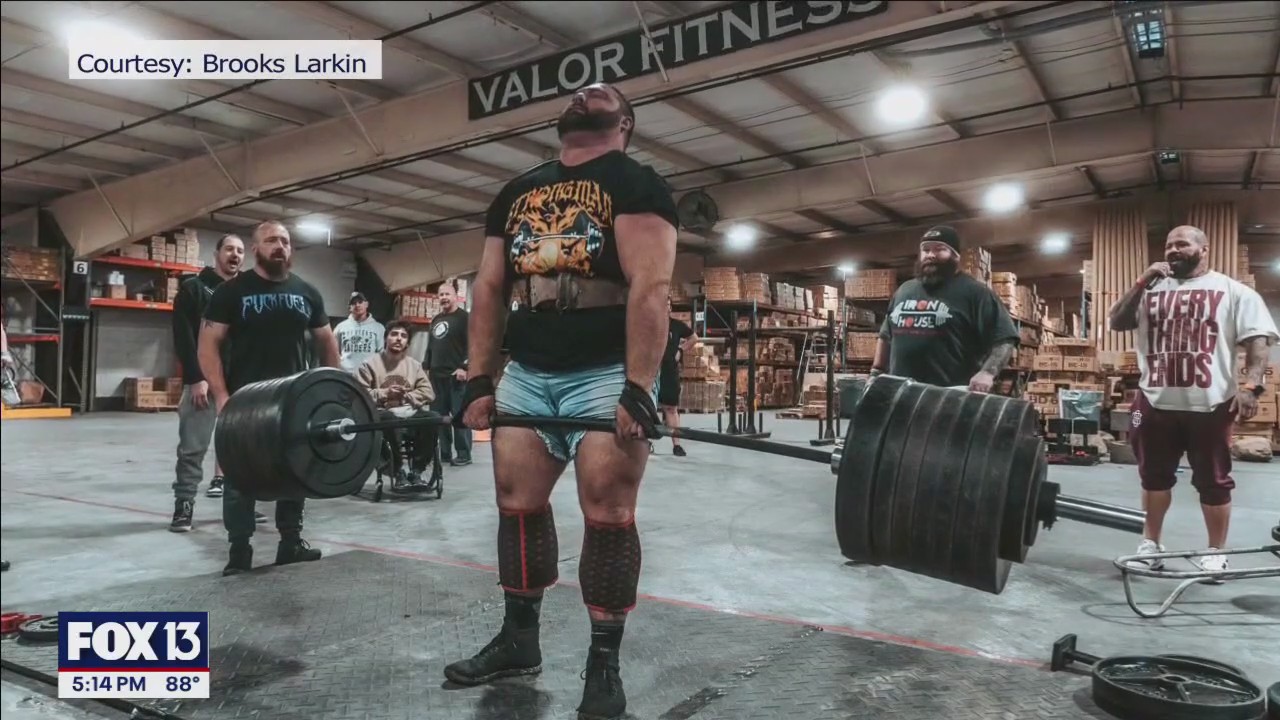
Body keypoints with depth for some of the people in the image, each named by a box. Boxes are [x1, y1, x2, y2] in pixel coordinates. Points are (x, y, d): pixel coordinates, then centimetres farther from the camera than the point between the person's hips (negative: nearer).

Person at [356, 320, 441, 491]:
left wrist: (406, 397, -6)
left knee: (432, 418, -29)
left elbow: (428, 393, 10)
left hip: (409, 412, 3)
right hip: (382, 414, -3)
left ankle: (416, 471, -21)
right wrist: (385, 394, -10)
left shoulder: (414, 365, 18)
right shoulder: (370, 364, 8)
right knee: (390, 419, -40)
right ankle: (398, 472, -25)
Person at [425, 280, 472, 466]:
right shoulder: (435, 320, 21)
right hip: (437, 376, 8)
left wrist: (465, 368, -19)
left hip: (456, 375, -8)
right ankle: (444, 452, 15)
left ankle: (463, 455, -3)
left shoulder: (464, 317, -3)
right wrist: (425, 367, 18)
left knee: (460, 414, -7)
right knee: (438, 415, 8)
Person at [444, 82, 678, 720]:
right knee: (517, 505, 9)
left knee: (607, 515, -4)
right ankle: (518, 639, 27)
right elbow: (489, 291, 13)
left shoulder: (635, 184, -2)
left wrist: (638, 388, -22)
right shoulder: (515, 193, 16)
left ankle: (604, 665, 10)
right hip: (527, 373, 6)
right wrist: (480, 380, 5)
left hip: (608, 373, -5)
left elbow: (649, 287, -14)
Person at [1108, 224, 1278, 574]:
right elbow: (1117, 322, 6)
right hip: (1156, 402, 3)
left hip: (1210, 403, -3)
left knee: (1213, 481, 6)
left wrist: (1251, 385, -16)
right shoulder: (1151, 290, 12)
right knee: (1154, 476, 13)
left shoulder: (1233, 291, 2)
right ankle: (1150, 544, 25)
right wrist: (1142, 283, -3)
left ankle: (1216, 552, 20)